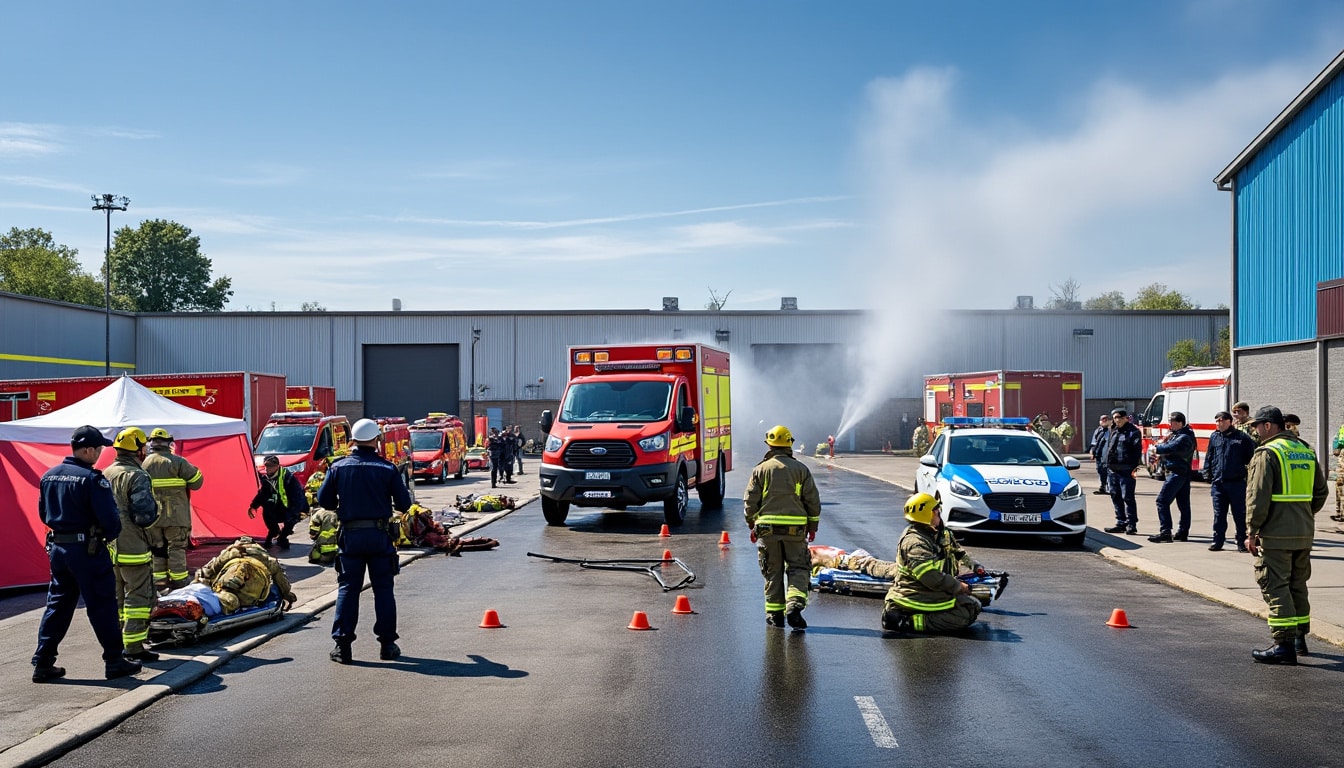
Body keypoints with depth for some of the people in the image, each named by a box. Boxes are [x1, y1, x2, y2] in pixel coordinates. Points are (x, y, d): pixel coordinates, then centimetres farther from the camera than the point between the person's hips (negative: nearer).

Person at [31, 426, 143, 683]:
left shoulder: (49, 476, 8)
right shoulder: (92, 479, -17)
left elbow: (44, 514, 17)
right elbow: (109, 518, -18)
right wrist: (110, 534, 1)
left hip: (57, 547, 8)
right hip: (87, 550, -8)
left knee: (57, 605, 15)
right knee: (102, 606, 1)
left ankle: (43, 663, 16)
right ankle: (114, 660, 7)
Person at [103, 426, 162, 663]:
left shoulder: (105, 475, 9)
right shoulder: (137, 477, -17)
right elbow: (145, 515, -22)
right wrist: (155, 509, -2)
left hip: (110, 548, 8)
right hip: (133, 550, -8)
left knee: (116, 597, 19)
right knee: (138, 598, -2)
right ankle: (134, 648, -1)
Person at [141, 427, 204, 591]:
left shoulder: (143, 463, 3)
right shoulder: (177, 462, -10)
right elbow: (197, 481, -6)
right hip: (176, 515, -4)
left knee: (156, 547, 12)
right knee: (176, 547, 4)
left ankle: (159, 579, 14)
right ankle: (178, 578, 4)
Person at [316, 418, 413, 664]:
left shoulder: (338, 467, 0)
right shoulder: (387, 469, -3)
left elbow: (324, 500, 4)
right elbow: (404, 504, -1)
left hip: (350, 535, 1)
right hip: (380, 535, -1)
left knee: (347, 588, 6)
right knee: (383, 589, 8)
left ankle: (342, 645, 3)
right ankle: (387, 644, 11)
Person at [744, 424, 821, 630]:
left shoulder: (760, 470, 2)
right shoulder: (801, 469, 4)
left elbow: (750, 501, 2)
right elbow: (813, 501, 4)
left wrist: (752, 525, 13)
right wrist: (813, 526, 13)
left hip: (768, 528, 0)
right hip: (795, 529, 0)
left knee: (773, 571, 9)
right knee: (798, 569, 6)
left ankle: (775, 613, 12)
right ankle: (794, 606, -12)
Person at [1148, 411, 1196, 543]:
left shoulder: (1184, 437, -16)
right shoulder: (1176, 434, 15)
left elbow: (1170, 448, -24)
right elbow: (1168, 445, 18)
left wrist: (1156, 447, -7)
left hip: (1177, 473, -11)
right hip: (1182, 473, 11)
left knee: (1162, 500, -12)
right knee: (1183, 503, 12)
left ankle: (1165, 532, -16)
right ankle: (1183, 532, 18)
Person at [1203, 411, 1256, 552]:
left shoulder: (1241, 437, -1)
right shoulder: (1214, 437, 10)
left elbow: (1250, 457, 2)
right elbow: (1208, 458, 15)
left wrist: (1249, 474, -2)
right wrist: (1207, 475, 8)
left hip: (1236, 482, -3)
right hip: (1218, 482, 4)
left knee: (1239, 513, 4)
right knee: (1219, 514, 8)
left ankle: (1241, 541, 12)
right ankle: (1218, 541, 14)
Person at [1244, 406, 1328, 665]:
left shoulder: (1266, 453, -12)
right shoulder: (1306, 452, 13)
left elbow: (1258, 497, -17)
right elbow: (1321, 492, 18)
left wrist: (1252, 532, -12)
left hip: (1275, 534, -8)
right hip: (1304, 533, 8)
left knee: (1275, 587, -4)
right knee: (1298, 585, 19)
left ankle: (1284, 645, -7)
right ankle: (1300, 638, 28)